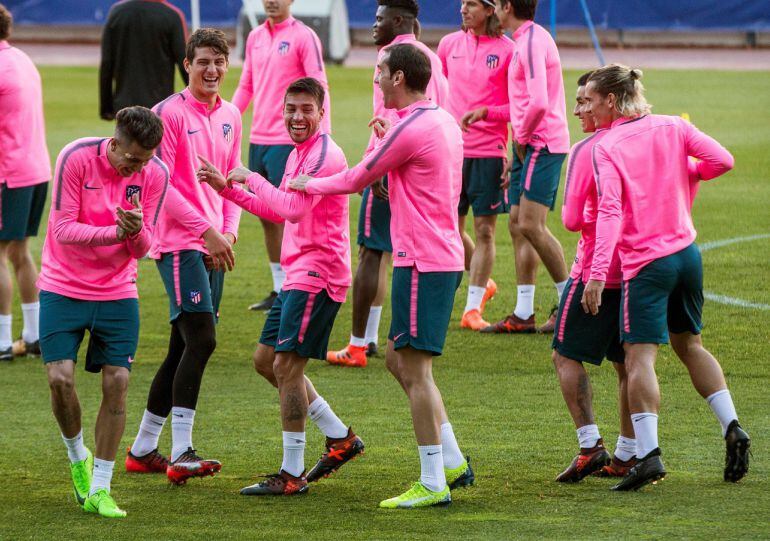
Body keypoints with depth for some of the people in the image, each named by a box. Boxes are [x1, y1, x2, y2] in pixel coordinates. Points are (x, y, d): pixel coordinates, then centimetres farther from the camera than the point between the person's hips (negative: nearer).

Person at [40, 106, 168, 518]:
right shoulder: (76, 158, -16)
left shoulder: (155, 174, -7)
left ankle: (99, 490, 2)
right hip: (63, 289, -2)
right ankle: (78, 457, 18)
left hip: (117, 294, 2)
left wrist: (137, 231, -27)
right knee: (60, 379, -13)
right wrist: (116, 231, -29)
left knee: (117, 383, -8)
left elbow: (143, 248, -2)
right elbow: (62, 229, -16)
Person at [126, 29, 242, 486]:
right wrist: (205, 230, -14)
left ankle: (143, 449, 20)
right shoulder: (170, 113, -9)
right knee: (201, 340, -18)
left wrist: (229, 231, 3)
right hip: (179, 242, -8)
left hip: (214, 247, 8)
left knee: (184, 349, 10)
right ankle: (181, 454, -19)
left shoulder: (230, 116, 13)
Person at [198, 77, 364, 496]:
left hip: (317, 276, -11)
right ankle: (341, 438, 22)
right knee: (266, 360, 15)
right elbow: (278, 212, 26)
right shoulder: (298, 154, 16)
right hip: (297, 274, 11)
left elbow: (294, 208, -27)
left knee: (287, 366, -10)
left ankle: (293, 474, -5)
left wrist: (252, 178, -17)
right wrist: (228, 189, 18)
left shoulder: (324, 155, -16)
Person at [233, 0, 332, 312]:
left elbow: (319, 88, -10)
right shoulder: (255, 37, 13)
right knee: (265, 215, 9)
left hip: (287, 141, -7)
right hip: (258, 138, 7)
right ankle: (278, 289, 18)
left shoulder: (304, 37, -7)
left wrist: (325, 136, -17)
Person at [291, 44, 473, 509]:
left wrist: (310, 184, 12)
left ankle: (433, 484, -5)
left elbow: (357, 181, -5)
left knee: (415, 368, -6)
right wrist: (389, 139, 19)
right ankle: (453, 462, 16)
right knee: (399, 360, 17)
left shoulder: (410, 129, -16)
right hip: (444, 257, 10)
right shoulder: (444, 121, 13)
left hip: (423, 262, -10)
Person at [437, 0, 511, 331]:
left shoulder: (507, 50, -5)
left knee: (484, 230, -1)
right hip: (453, 149, 4)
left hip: (490, 151, -4)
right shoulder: (450, 44, 8)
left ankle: (473, 308, 4)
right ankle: (484, 284, 29)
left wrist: (499, 131, -11)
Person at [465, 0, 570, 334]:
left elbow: (538, 103, -25)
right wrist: (487, 113, 15)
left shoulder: (532, 42, -15)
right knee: (517, 226, 8)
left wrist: (522, 137, -13)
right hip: (528, 146, 10)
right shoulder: (524, 41, 18)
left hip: (542, 144, -10)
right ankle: (523, 315, 9)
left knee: (531, 225, -13)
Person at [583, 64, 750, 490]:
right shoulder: (672, 128, 6)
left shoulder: (606, 148, -9)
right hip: (688, 254, 6)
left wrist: (598, 274, -24)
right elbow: (722, 159, -2)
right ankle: (732, 427, 14)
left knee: (639, 356, -9)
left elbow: (610, 211, -20)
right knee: (689, 344, 22)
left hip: (646, 263, -6)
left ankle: (648, 453, -19)